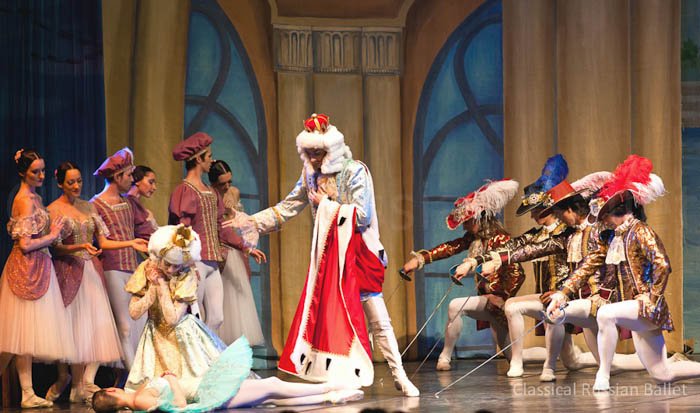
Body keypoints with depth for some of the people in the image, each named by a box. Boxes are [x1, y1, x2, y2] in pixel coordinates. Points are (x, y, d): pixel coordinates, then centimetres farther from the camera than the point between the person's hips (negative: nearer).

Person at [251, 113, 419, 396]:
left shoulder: (355, 172, -9)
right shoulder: (312, 177, 9)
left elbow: (362, 215, -17)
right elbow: (286, 209, 13)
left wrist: (327, 205, -9)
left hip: (356, 254, -5)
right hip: (326, 256, 5)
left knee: (377, 318, -3)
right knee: (323, 316, -1)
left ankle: (399, 375, 6)